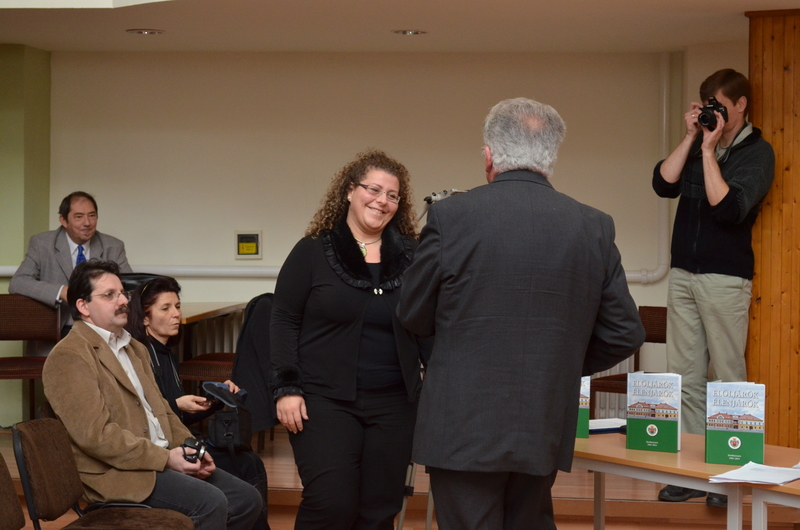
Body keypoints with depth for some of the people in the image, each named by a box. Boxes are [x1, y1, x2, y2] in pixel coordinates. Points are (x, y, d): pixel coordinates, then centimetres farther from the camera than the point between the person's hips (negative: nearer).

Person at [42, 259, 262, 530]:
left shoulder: (135, 348, 21)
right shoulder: (69, 356, -10)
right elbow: (95, 434, -19)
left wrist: (190, 449, 4)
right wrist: (165, 458, -18)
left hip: (164, 457, 9)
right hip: (117, 472, -9)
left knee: (247, 499, -1)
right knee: (211, 503, -26)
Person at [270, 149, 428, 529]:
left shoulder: (410, 257, 7)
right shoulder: (312, 252, 0)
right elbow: (284, 322, -1)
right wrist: (287, 388, -8)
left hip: (393, 405, 3)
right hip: (326, 402, -3)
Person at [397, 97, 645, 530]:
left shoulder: (452, 215, -10)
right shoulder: (594, 227, -1)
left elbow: (414, 317, 0)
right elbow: (624, 333, 5)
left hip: (463, 429, -4)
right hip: (544, 431, 4)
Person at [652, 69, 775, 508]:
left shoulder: (757, 152, -4)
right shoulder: (698, 145, 13)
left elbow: (728, 207, -16)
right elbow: (663, 184, 0)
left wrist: (708, 150, -14)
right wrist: (691, 138, -3)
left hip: (725, 278, -6)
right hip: (683, 273, 6)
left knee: (728, 379, -2)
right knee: (684, 377, 4)